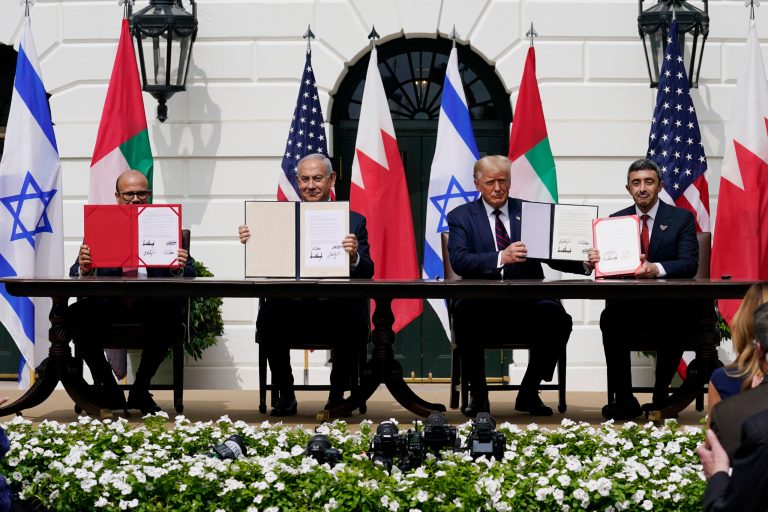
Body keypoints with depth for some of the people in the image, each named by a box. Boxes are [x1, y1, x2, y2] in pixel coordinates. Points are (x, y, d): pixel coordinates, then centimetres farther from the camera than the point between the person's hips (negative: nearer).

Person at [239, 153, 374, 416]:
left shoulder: (353, 221, 10)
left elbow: (367, 273, -2)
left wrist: (354, 257, -24)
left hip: (336, 310, -1)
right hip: (292, 309, 1)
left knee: (355, 319, -32)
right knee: (268, 315, -30)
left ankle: (337, 395, -8)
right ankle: (285, 396, -9)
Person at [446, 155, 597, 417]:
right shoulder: (461, 216, 8)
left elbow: (554, 256, 6)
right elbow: (458, 260, -10)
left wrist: (584, 263, -15)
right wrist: (501, 258, -27)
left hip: (526, 305, 2)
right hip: (482, 304, -2)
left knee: (557, 316, -29)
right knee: (464, 314, -36)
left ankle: (528, 393, -7)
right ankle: (478, 395, -14)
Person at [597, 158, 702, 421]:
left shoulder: (681, 218, 6)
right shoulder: (616, 220, 14)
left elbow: (689, 264, -7)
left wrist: (656, 269, -26)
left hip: (669, 304, -2)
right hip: (628, 305, 2)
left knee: (673, 324, -36)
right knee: (610, 319, -31)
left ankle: (661, 397, -18)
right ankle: (623, 399, -21)